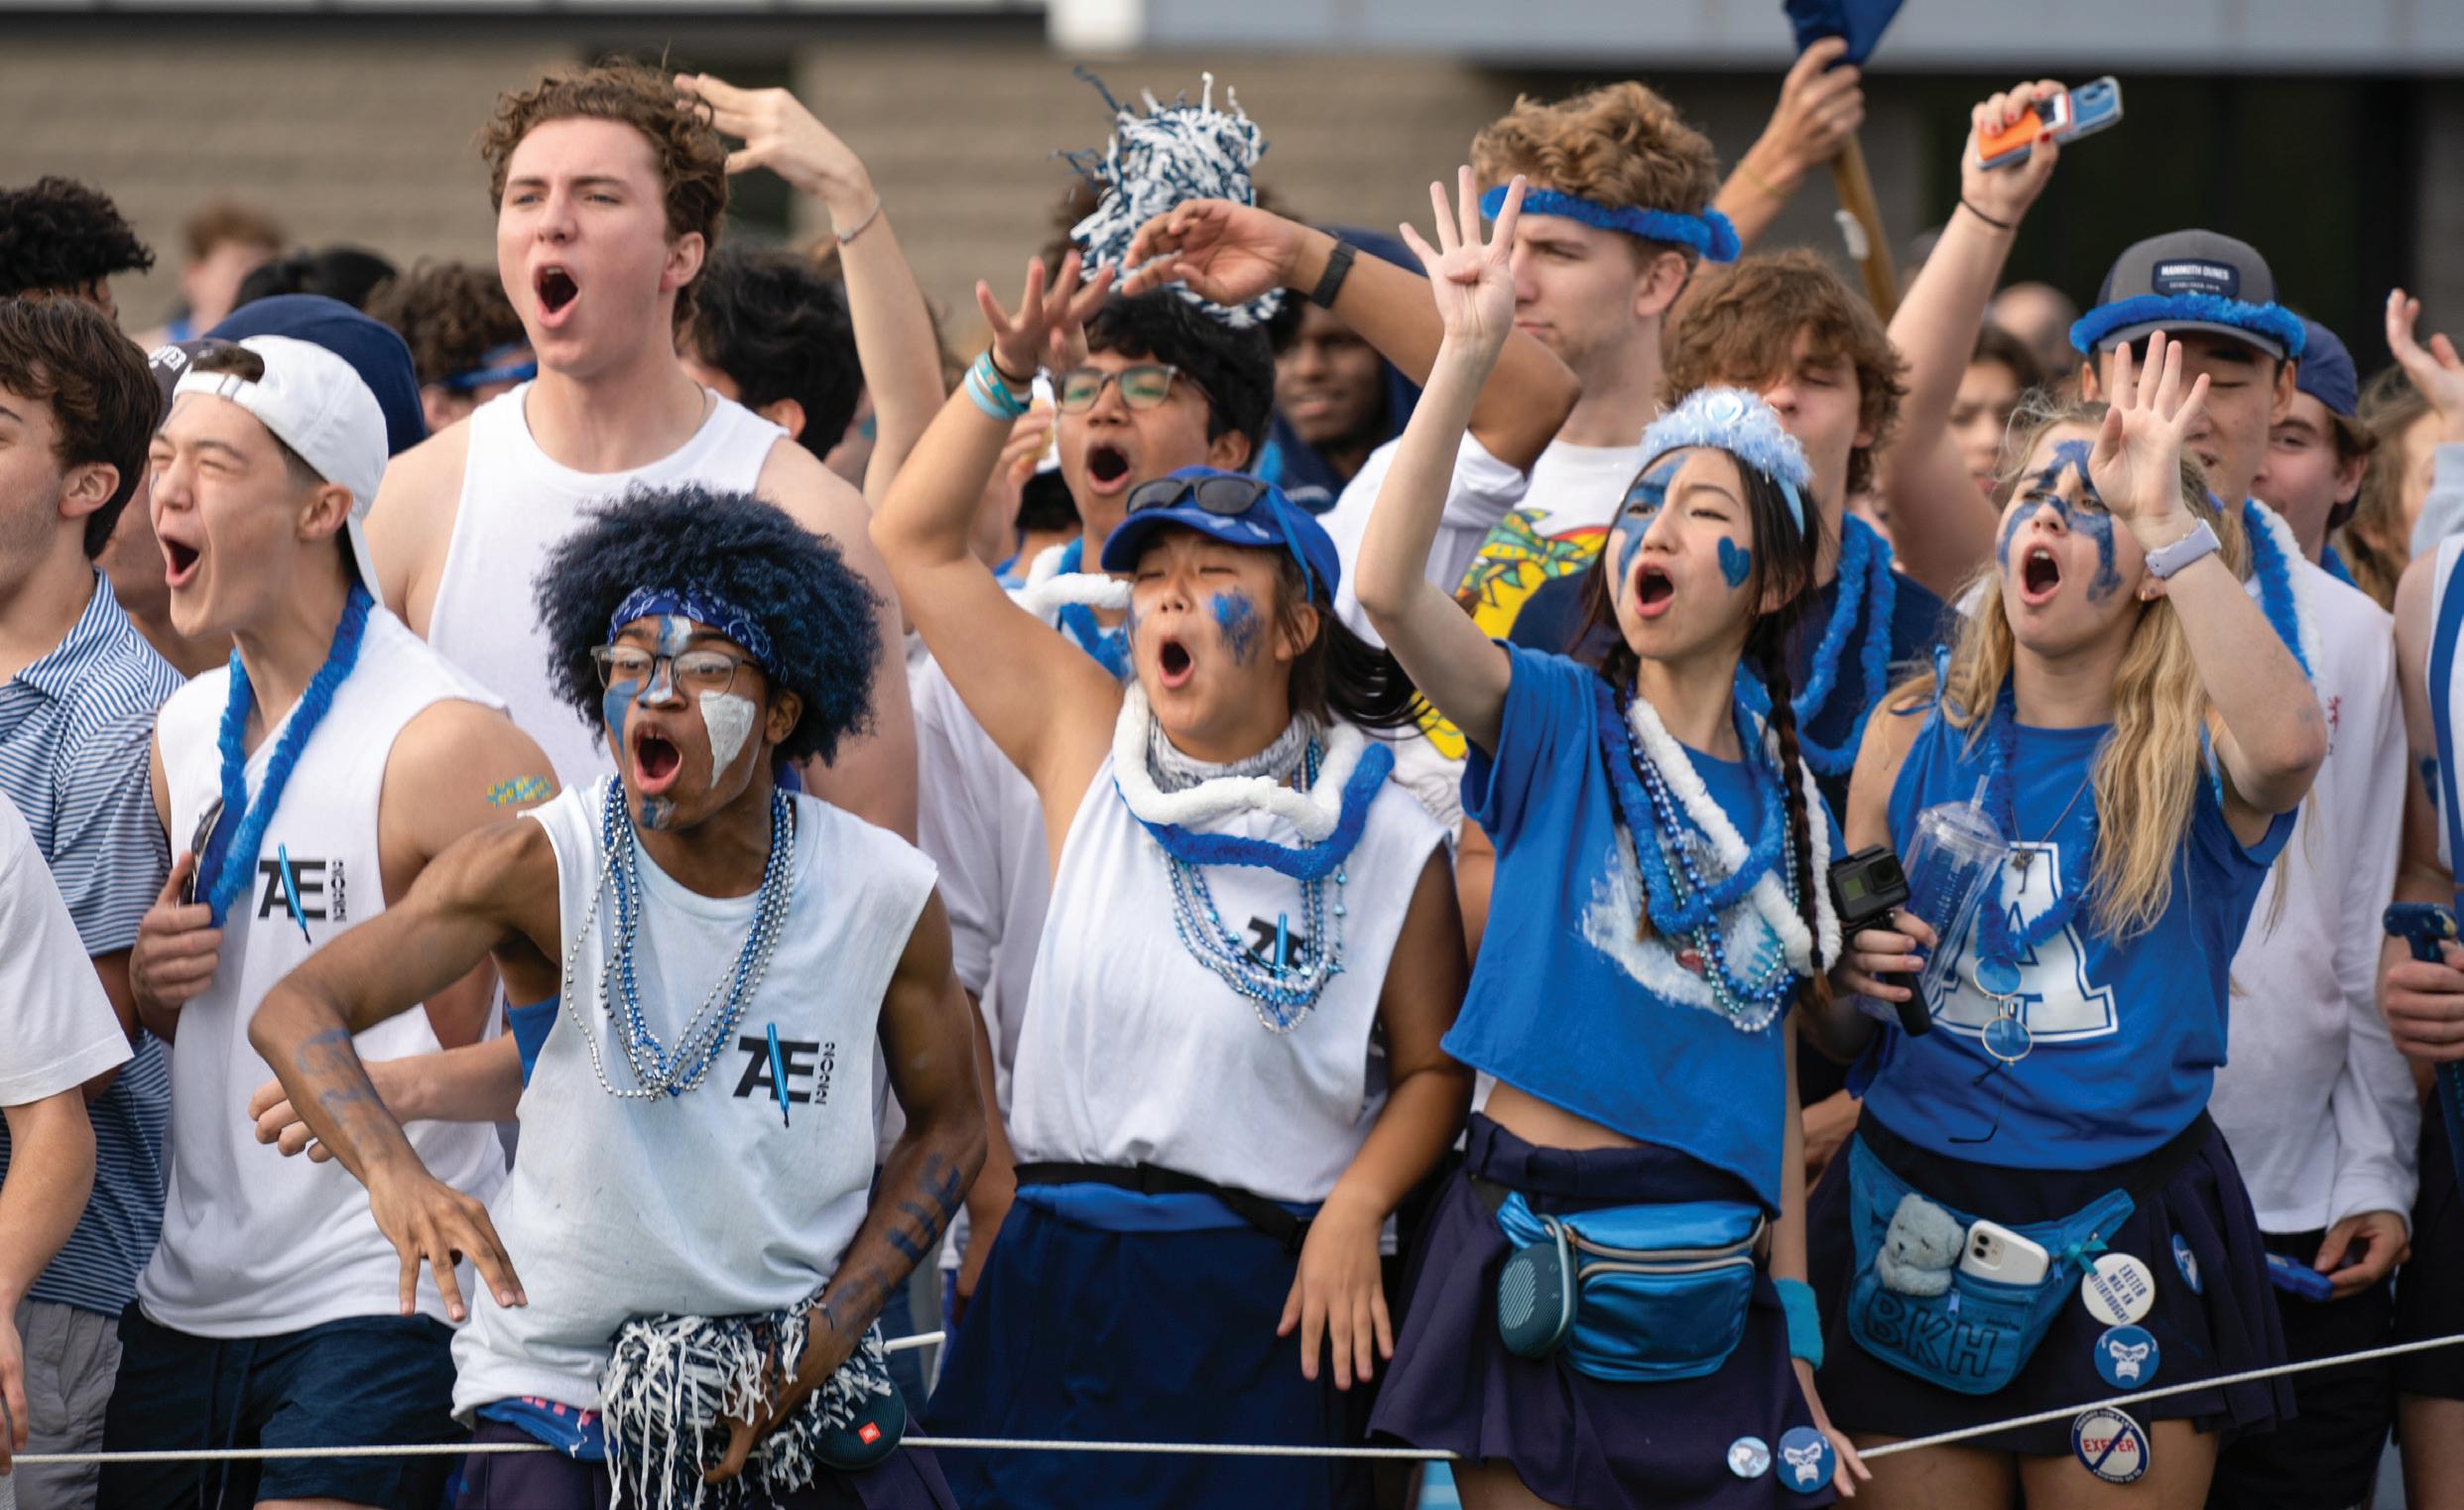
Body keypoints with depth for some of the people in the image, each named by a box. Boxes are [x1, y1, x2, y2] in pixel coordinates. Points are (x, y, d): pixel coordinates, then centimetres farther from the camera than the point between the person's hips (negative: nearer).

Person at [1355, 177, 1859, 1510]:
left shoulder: (1786, 809, 10)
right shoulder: (1556, 725, 0)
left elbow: (1772, 1086, 12)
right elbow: (1387, 586, -19)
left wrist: (1798, 1351, 9)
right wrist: (1468, 352, -25)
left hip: (1706, 1285, 3)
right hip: (1535, 1239, -3)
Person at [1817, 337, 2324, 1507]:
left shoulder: (2196, 751, -4)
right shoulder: (1914, 739, 6)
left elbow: (2289, 746, -32)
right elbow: (1840, 1037, 14)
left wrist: (2166, 514, -30)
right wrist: (1853, 979, -10)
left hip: (2120, 1244, -3)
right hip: (1914, 1229, 3)